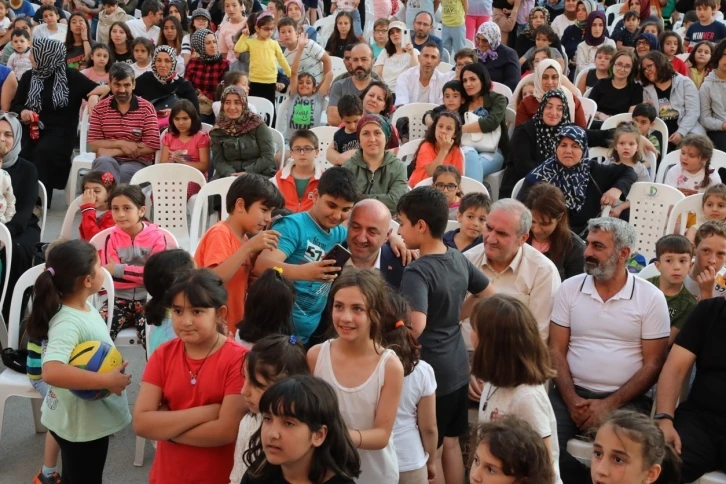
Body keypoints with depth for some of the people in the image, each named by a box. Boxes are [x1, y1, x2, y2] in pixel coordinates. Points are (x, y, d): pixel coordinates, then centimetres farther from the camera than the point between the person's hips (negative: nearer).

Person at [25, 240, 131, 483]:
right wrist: (107, 380, -38)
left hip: (88, 417, 9)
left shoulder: (84, 307, -1)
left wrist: (110, 373, 2)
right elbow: (51, 372, -44)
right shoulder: (68, 323, -29)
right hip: (81, 423, -9)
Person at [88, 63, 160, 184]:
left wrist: (114, 151, -8)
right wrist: (121, 144, -13)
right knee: (103, 162, -34)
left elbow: (152, 146, -6)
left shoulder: (146, 108, 2)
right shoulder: (100, 108, 9)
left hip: (137, 162, -2)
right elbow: (94, 144, 3)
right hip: (107, 162, 2)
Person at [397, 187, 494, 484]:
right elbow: (488, 294, 19)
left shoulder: (417, 271, -22)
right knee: (451, 444, 19)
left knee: (430, 454, 7)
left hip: (430, 372, -7)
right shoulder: (459, 259, 1)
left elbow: (415, 327, -35)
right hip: (458, 368, 8)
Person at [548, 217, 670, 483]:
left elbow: (653, 364, -2)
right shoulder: (569, 289, 5)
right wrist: (571, 400, -10)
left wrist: (609, 404, -12)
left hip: (625, 399, -2)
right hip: (572, 393, 2)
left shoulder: (651, 298, -1)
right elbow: (556, 350, 5)